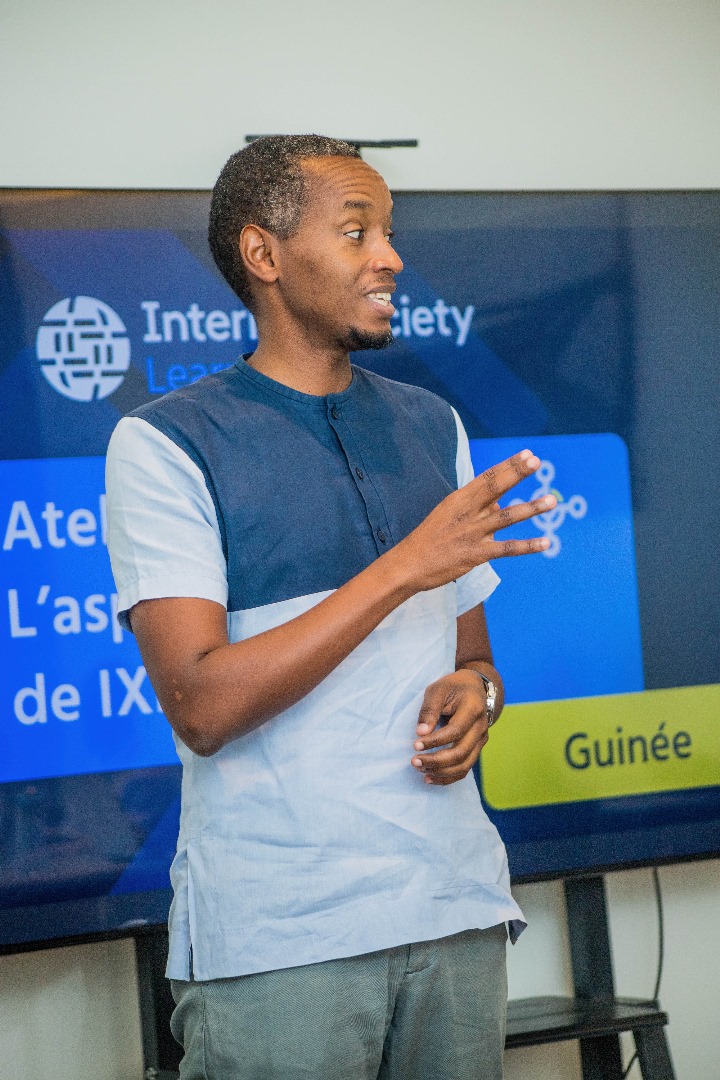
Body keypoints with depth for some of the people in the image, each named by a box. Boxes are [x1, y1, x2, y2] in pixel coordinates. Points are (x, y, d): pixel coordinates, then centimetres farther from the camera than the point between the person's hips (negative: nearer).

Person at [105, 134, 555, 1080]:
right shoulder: (168, 443, -5)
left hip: (456, 908, 5)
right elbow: (201, 706, -15)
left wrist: (473, 695, -3)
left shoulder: (432, 426, 13)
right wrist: (406, 567, -17)